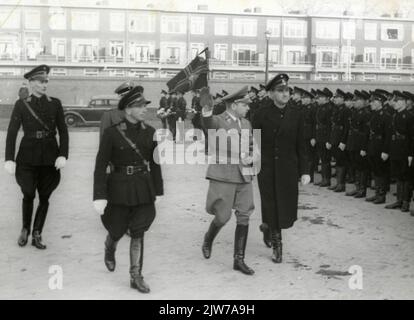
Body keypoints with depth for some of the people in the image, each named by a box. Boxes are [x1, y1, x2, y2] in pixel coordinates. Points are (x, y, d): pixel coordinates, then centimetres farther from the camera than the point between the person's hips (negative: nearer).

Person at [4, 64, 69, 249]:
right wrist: (9, 159, -12)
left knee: (44, 197, 5)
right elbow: (12, 132, -4)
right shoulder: (21, 104, 0)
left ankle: (37, 235, 18)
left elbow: (63, 132, 1)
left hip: (50, 157, 1)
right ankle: (25, 229, 29)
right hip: (28, 156, -1)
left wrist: (63, 155, -11)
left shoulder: (55, 104, 3)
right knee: (28, 195, 5)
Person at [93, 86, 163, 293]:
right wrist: (99, 196, -15)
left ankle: (136, 277, 12)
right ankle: (110, 249, 49)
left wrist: (157, 192, 9)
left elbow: (154, 164, 8)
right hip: (120, 188, -2)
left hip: (144, 188, 2)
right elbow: (101, 166, -10)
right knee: (117, 230, 13)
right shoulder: (112, 133, -11)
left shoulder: (149, 132, 1)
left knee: (138, 233, 2)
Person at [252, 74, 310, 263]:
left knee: (287, 208, 1)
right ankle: (276, 244, 24)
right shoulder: (261, 114, -6)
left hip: (288, 168, 1)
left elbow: (300, 145, 2)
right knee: (271, 206, 5)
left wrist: (304, 171, -1)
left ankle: (268, 227, 34)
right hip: (266, 168, -1)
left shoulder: (296, 114, -1)